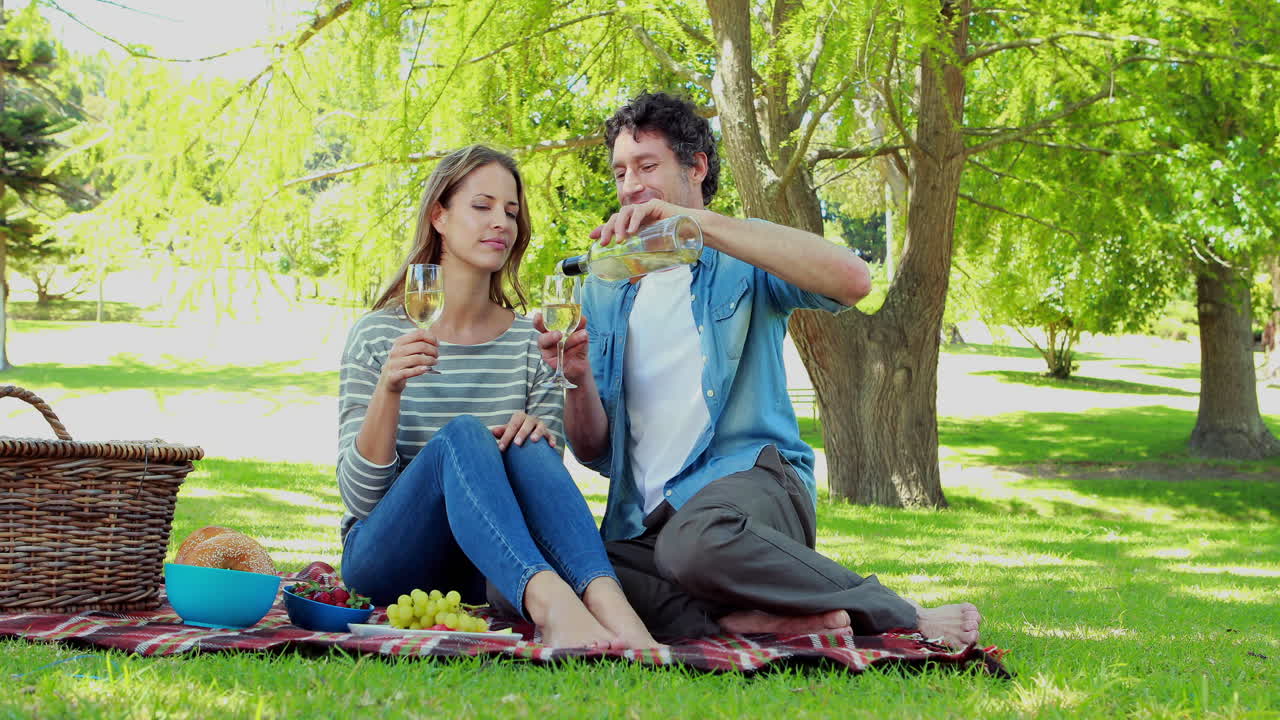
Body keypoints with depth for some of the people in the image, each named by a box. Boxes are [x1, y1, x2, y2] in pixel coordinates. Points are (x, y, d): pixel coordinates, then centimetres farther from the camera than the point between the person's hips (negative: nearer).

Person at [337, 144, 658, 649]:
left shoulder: (529, 342, 7)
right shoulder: (377, 336, 0)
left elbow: (545, 474, 7)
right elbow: (359, 496, -5)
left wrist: (536, 434, -16)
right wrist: (388, 391, -22)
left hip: (487, 571, 2)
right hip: (383, 563, -2)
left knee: (526, 445, -28)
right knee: (463, 434, -30)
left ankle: (609, 604, -51)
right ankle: (552, 604, -55)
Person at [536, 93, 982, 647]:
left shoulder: (744, 259, 10)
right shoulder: (606, 290, 21)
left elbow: (853, 280, -15)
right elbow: (594, 452, 17)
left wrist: (696, 222, -17)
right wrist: (579, 381, -7)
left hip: (750, 479, -4)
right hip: (646, 522, 4)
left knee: (695, 538, -42)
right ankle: (750, 620, -31)